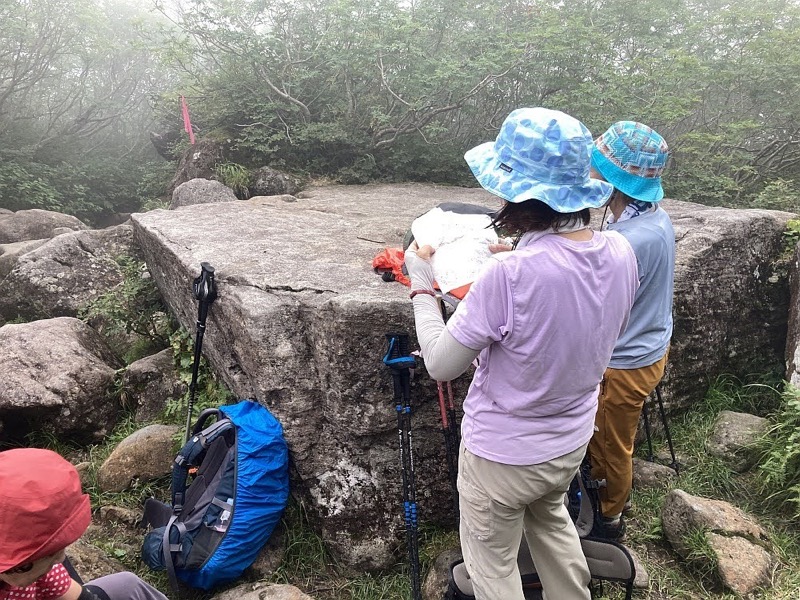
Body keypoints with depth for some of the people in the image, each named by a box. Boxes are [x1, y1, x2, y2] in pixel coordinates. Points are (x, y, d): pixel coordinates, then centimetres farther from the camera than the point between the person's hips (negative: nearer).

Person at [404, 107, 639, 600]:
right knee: (551, 518, 36)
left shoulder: (510, 275, -33)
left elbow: (440, 365, -21)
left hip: (503, 456, -6)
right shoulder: (621, 252, -12)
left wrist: (422, 285, -8)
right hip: (572, 442, 7)